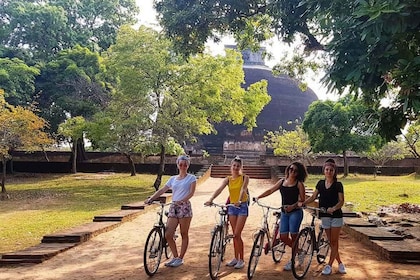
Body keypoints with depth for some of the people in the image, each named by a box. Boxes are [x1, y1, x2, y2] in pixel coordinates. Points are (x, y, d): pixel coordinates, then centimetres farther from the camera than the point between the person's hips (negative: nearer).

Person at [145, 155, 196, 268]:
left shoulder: (191, 178, 3)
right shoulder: (173, 179, 15)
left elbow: (191, 192, -8)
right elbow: (162, 190, 9)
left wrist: (182, 200, -24)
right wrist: (151, 198, -4)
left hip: (184, 207, -4)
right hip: (173, 207, 4)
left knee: (184, 235, 2)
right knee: (168, 235, 0)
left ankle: (180, 258, 15)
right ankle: (175, 257, 17)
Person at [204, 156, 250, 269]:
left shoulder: (244, 178, -5)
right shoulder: (228, 179, 4)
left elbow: (243, 189, -23)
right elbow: (219, 189, -11)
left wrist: (239, 201, -42)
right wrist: (211, 200, -28)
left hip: (242, 206, -4)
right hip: (232, 206, 4)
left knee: (237, 234, -7)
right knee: (235, 235, 11)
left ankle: (241, 260, 5)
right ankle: (236, 258, 22)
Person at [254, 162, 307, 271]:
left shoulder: (299, 184, -4)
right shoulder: (282, 181, 10)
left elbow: (302, 199, -7)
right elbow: (270, 190, 13)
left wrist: (293, 206, -23)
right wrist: (258, 197, 5)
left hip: (295, 212, -5)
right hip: (284, 212, 5)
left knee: (293, 236, -3)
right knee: (283, 237, 2)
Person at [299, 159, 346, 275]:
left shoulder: (338, 185, -6)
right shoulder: (320, 183, 6)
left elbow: (341, 201, -11)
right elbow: (313, 197, 7)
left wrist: (333, 208, -30)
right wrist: (302, 203, -8)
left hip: (336, 215, -4)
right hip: (325, 216, 4)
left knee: (334, 242, 1)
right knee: (331, 242, 9)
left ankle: (329, 265, 8)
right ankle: (340, 263, 23)